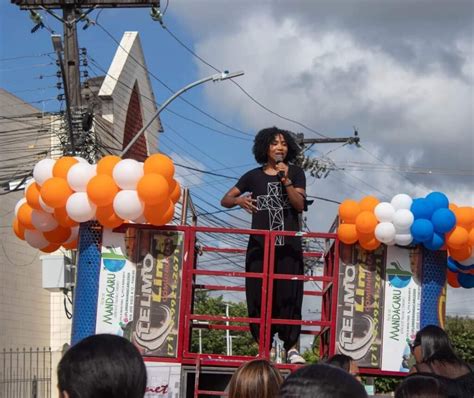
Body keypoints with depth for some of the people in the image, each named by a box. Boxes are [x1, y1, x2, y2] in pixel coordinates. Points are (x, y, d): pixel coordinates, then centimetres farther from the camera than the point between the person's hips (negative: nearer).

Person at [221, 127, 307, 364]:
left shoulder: (295, 173, 9)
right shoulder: (254, 176, 9)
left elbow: (300, 204, -3)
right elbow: (225, 200, 8)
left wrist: (285, 180, -13)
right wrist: (239, 200, -15)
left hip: (289, 246, -1)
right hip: (260, 245, 1)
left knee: (289, 295, -7)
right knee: (259, 297, -3)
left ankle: (291, 347, -4)